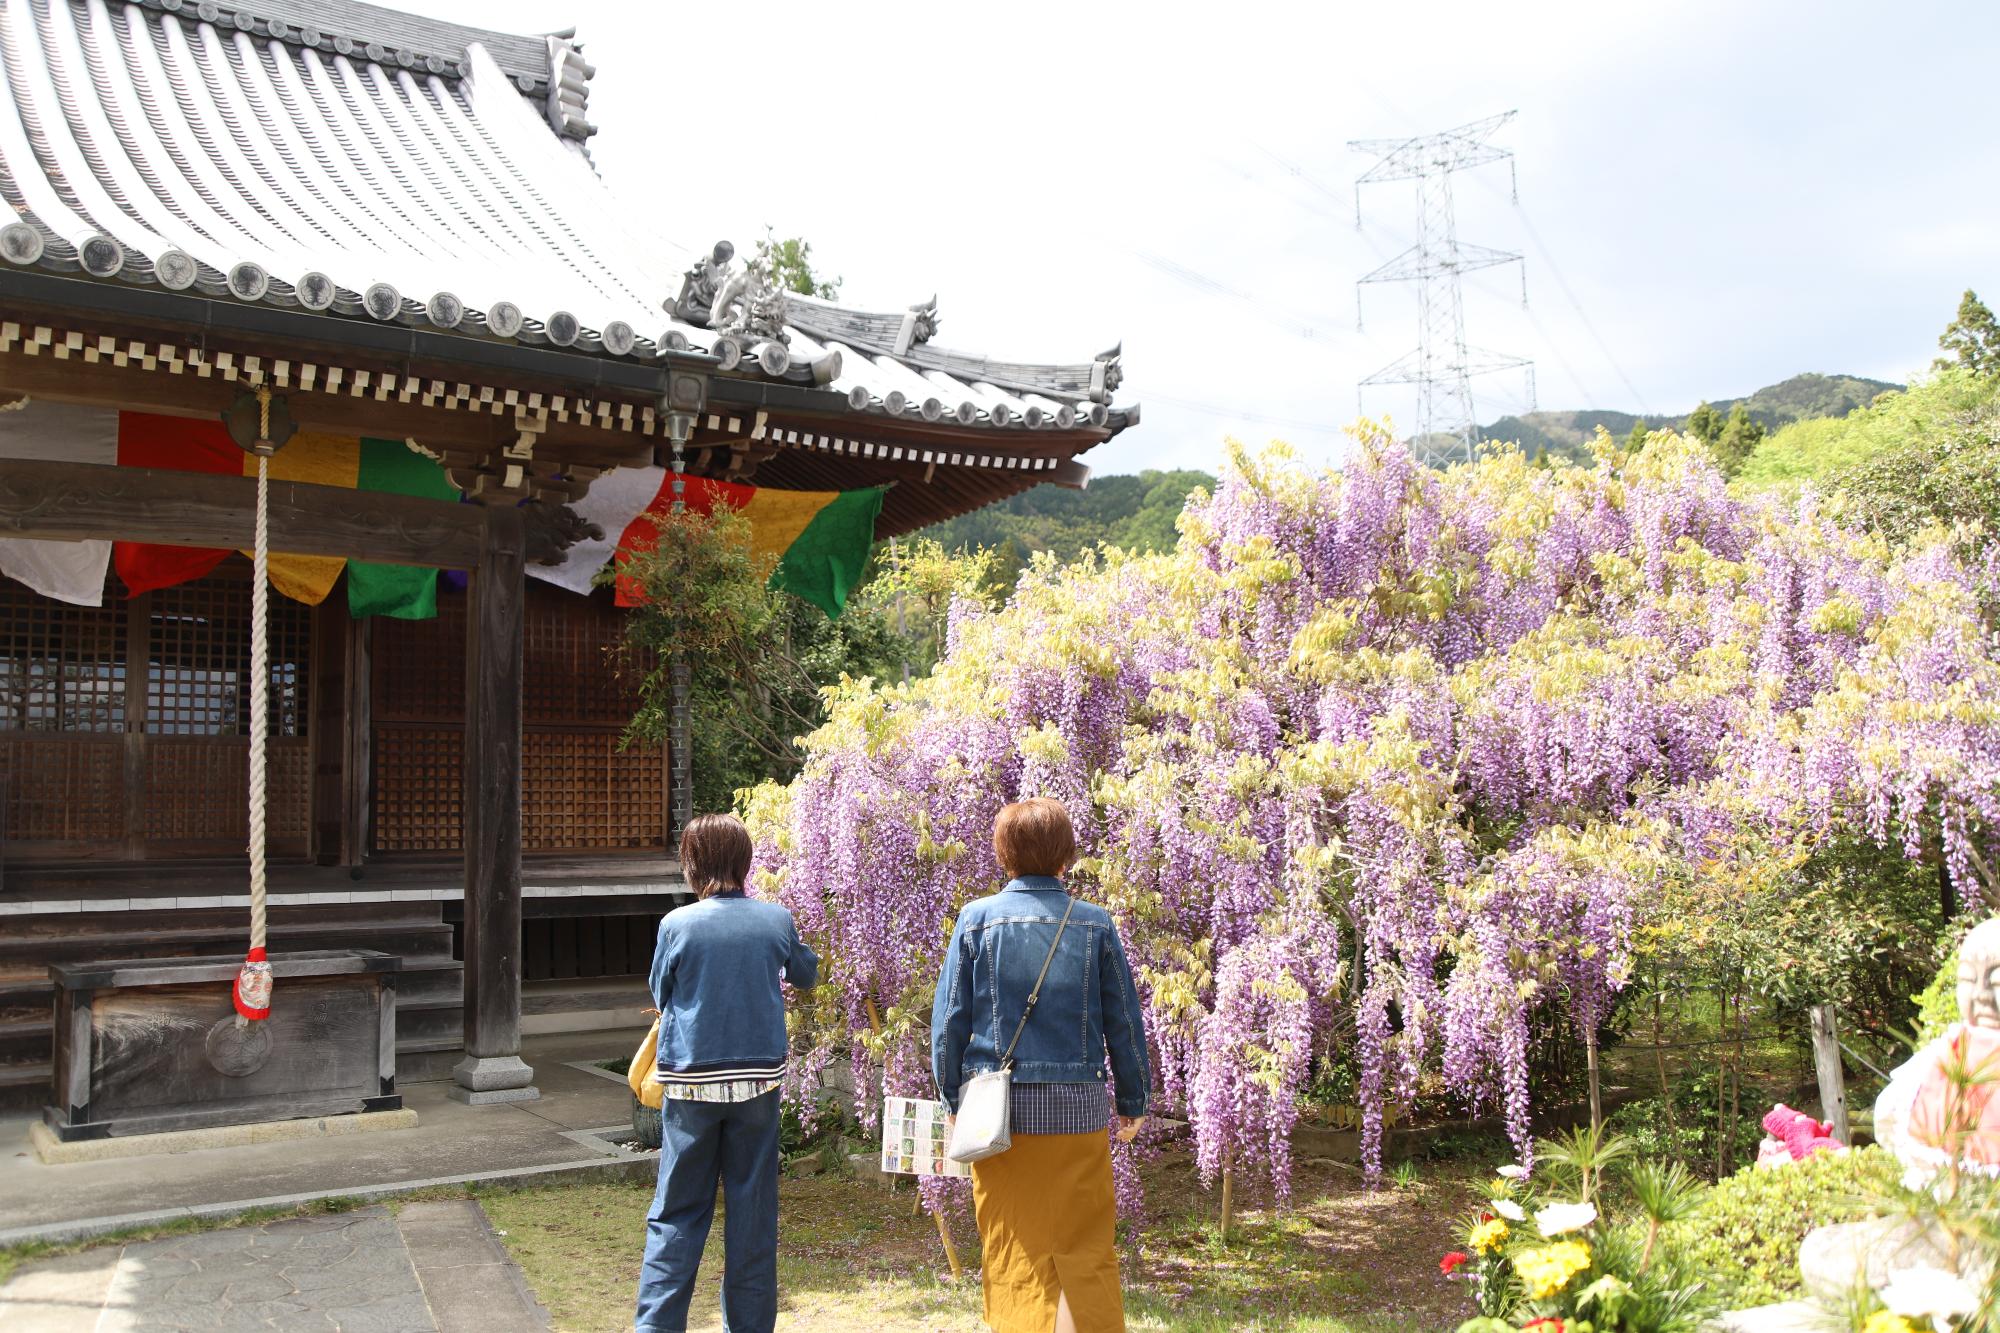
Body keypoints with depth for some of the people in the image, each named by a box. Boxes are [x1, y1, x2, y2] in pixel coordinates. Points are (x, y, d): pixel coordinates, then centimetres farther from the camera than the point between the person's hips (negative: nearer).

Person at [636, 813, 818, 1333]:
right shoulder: (777, 920, -2)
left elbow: (660, 994, 7)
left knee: (677, 1212, 8)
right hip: (759, 1079, 2)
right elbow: (807, 974, 16)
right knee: (753, 1211, 10)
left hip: (691, 1080, -1)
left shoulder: (677, 924, -8)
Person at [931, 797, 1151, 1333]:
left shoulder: (977, 918, -3)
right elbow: (1124, 1022, 2)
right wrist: (1133, 1102, 12)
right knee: (1086, 1249, 13)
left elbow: (949, 1019, -2)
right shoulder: (1094, 923, -2)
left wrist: (953, 1099, 9)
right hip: (1078, 1107, 0)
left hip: (999, 1107, 0)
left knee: (1013, 1252, 10)